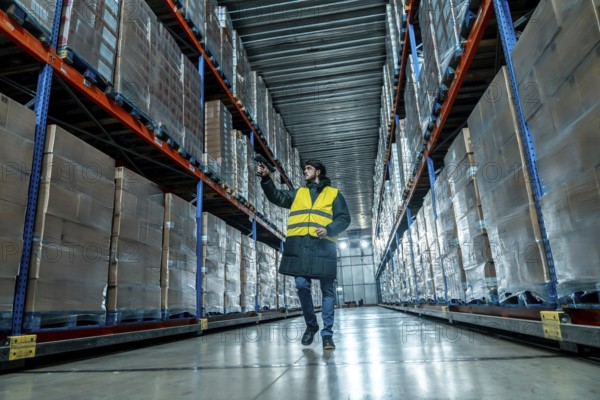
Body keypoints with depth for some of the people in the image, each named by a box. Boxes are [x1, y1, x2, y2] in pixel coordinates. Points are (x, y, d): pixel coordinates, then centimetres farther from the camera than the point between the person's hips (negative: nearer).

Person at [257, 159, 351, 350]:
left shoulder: (334, 194, 14)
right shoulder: (298, 193, 23)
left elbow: (344, 218, 5)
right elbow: (276, 197, 12)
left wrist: (328, 229, -13)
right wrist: (266, 178, -2)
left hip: (323, 245, -2)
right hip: (299, 245, 2)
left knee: (327, 290, 0)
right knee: (302, 285, -3)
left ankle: (327, 334, 9)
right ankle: (311, 325, 19)